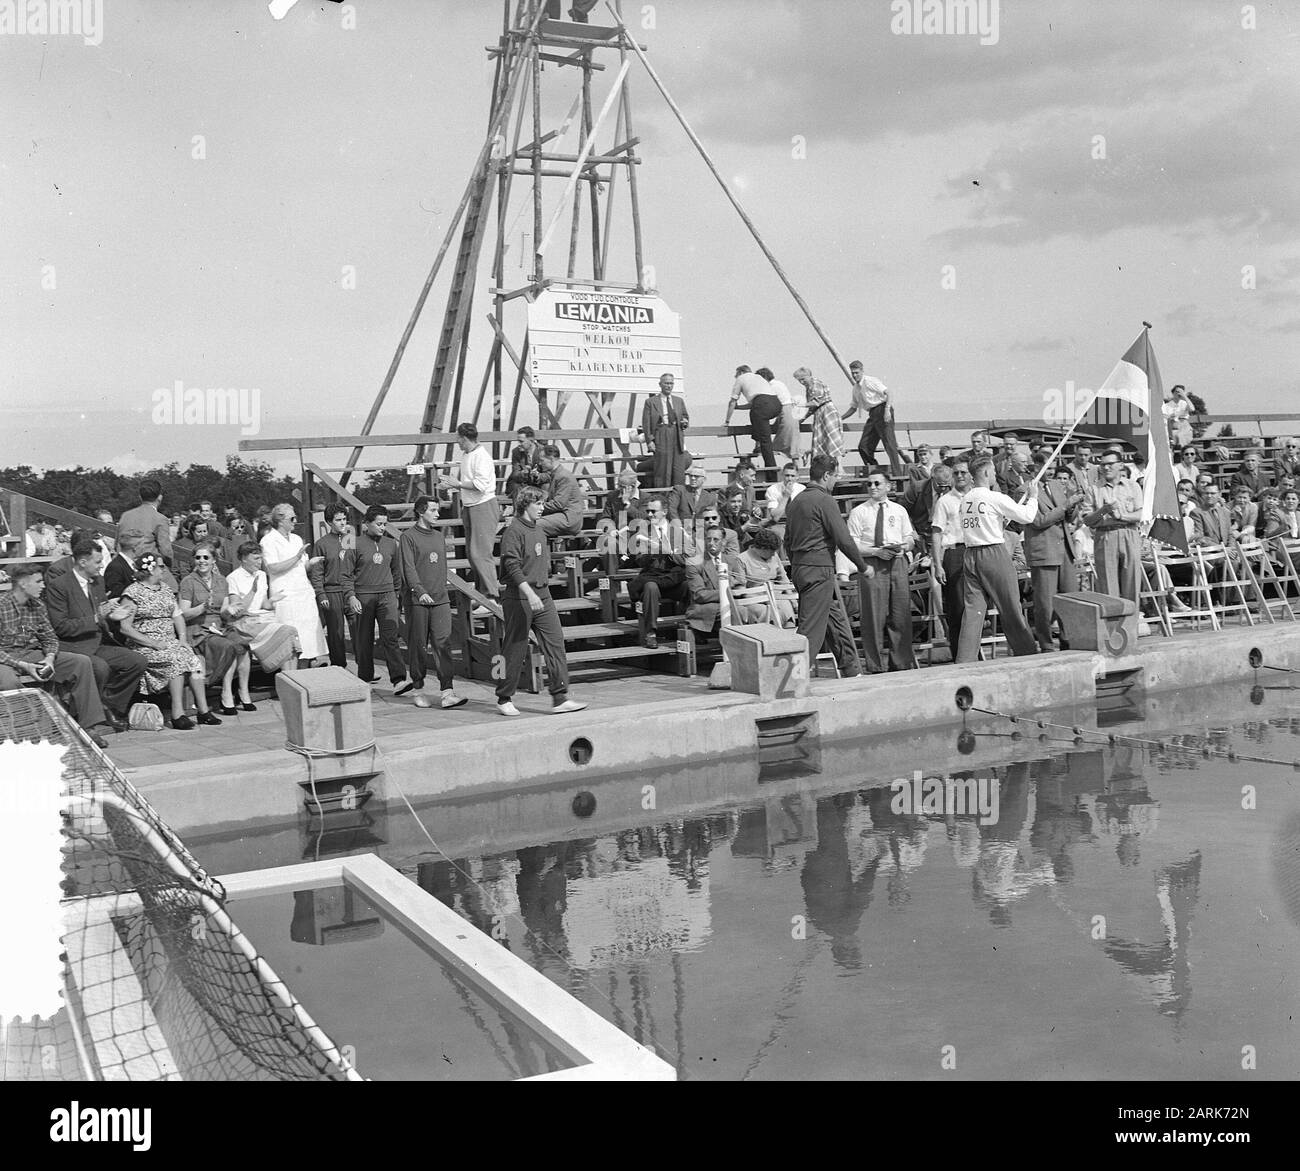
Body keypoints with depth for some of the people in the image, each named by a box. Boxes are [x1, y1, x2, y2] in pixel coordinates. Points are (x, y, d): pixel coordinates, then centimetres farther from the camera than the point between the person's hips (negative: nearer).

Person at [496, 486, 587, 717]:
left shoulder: (539, 529, 14)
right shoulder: (514, 532, -12)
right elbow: (513, 566, -22)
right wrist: (530, 594, -30)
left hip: (543, 596, 8)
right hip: (519, 598, -8)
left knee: (556, 643, -1)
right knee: (515, 650, 1)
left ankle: (560, 699, -1)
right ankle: (504, 700, 15)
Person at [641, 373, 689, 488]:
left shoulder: (679, 400, 18)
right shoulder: (650, 402, 5)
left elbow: (685, 416, 27)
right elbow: (646, 423, 1)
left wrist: (685, 422, 3)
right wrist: (649, 441, -8)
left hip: (677, 436, 4)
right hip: (661, 436, -4)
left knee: (679, 469, 0)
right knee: (662, 470, -6)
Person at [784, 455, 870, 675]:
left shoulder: (796, 501, 12)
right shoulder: (825, 501, -13)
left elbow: (788, 542, 17)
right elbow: (843, 539, -15)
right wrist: (863, 567, -3)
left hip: (799, 567, 9)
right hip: (819, 568, -9)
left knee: (838, 622, 17)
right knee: (811, 629, -6)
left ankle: (852, 674, 25)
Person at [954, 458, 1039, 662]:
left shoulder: (964, 500, 8)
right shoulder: (995, 498, -10)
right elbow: (1027, 516, -6)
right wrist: (1032, 497, 9)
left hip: (970, 555, 5)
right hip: (994, 554, -5)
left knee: (972, 609, 3)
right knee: (1011, 608, 7)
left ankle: (964, 660, -2)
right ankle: (1027, 651, 20)